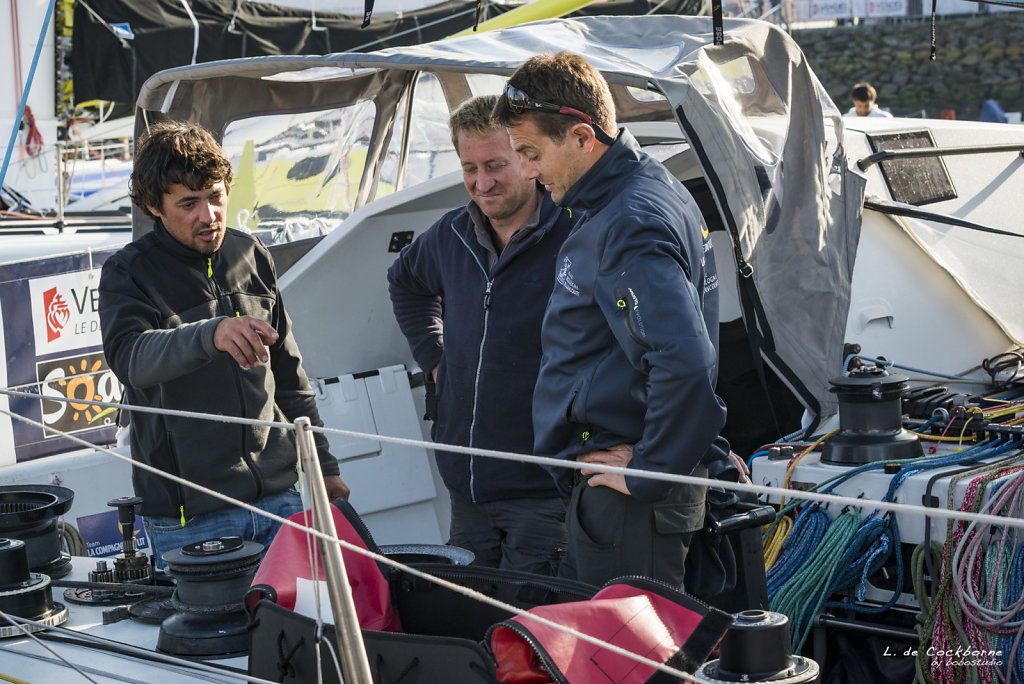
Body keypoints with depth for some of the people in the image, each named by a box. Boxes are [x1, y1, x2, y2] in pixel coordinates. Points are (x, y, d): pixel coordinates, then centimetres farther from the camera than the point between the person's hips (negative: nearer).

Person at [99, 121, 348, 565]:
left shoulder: (251, 256, 9)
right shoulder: (128, 273, -6)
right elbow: (129, 356, -27)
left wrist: (323, 465, 16)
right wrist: (210, 334, -45)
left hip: (277, 494, 4)